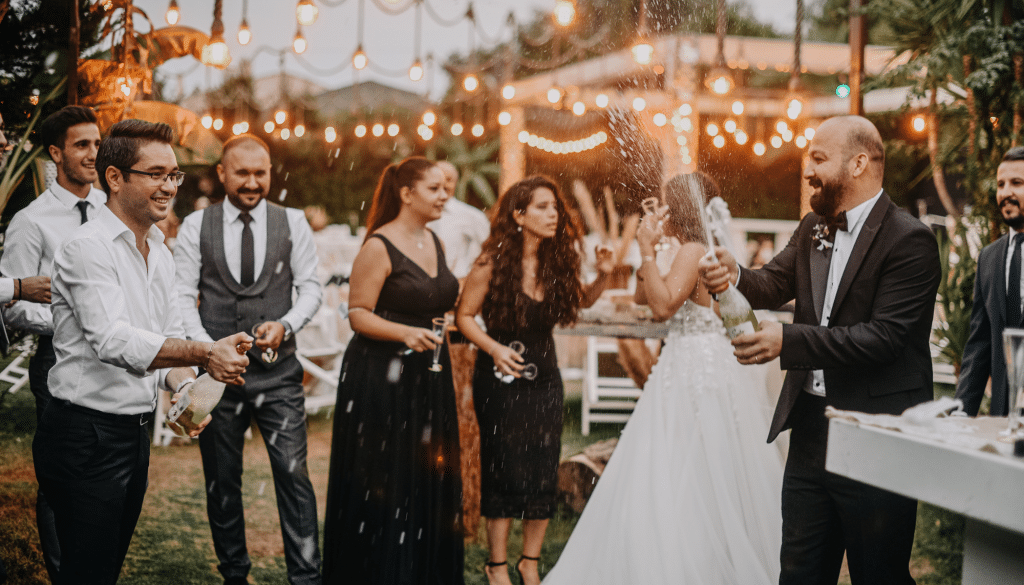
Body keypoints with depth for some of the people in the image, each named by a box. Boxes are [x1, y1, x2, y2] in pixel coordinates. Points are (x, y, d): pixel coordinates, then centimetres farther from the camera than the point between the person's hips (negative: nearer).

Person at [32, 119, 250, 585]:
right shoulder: (87, 248, -14)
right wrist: (203, 354, -36)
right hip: (86, 436, -8)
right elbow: (113, 341, -27)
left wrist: (184, 386, -4)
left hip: (136, 433, 8)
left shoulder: (160, 253, 13)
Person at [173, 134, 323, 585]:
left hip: (278, 370, -1)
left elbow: (310, 288, 5)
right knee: (221, 479, 10)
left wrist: (286, 325, -14)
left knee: (293, 473, -8)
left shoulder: (292, 223, 4)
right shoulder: (196, 226, 3)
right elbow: (182, 296, 0)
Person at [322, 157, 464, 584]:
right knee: (382, 483, -2)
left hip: (428, 378, 7)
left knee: (429, 479, 9)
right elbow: (358, 314, -15)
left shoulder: (435, 243, 12)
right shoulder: (378, 247, -12)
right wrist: (406, 333, -26)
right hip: (381, 377, -7)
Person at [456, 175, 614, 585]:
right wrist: (495, 349, -21)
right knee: (506, 471, -2)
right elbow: (464, 316, -7)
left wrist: (602, 276, -3)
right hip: (501, 378, -4)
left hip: (544, 377, 4)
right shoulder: (494, 263, -13)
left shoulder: (557, 261, -2)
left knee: (544, 472, 4)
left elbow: (583, 300, 16)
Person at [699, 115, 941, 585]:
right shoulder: (812, 229, 12)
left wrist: (789, 340, -29)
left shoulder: (909, 240, -14)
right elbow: (774, 285, 2)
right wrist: (733, 277, -20)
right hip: (810, 431, 7)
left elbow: (884, 336, -22)